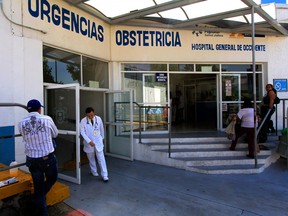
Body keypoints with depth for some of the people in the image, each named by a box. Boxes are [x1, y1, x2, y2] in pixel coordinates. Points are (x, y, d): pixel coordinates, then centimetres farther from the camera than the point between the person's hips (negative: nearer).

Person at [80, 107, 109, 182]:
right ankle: (94, 171, 38)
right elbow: (82, 132, -12)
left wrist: (102, 137, 18)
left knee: (101, 159, -2)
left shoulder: (98, 119, -7)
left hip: (98, 142, 0)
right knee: (91, 159, 17)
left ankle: (104, 175, 4)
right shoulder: (83, 121, -11)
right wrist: (89, 141, -21)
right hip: (89, 143, 0)